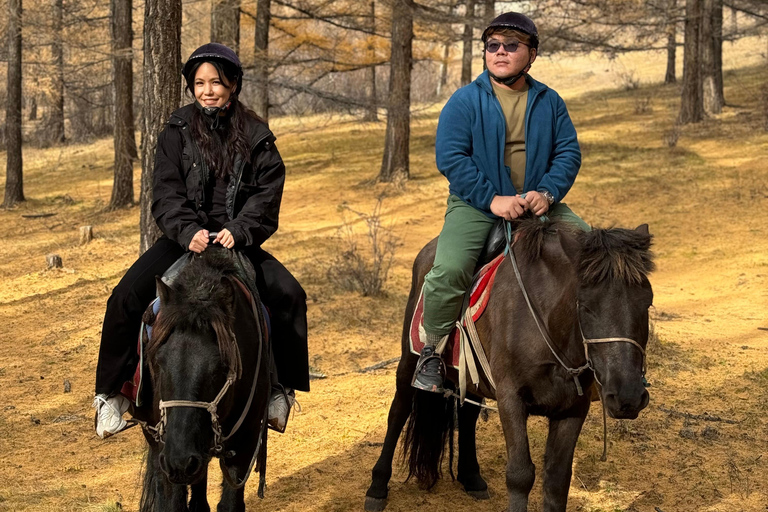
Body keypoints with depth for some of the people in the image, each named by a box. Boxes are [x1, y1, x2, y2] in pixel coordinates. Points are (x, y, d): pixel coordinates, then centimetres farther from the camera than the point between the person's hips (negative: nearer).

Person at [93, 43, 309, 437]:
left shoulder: (256, 138, 3)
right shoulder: (177, 134, 2)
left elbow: (267, 195, -5)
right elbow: (166, 194, -7)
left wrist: (238, 231, -23)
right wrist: (188, 231, -25)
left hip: (238, 241, 1)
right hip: (184, 239, 0)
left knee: (289, 296, -18)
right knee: (126, 297, -19)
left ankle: (280, 386, -1)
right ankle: (111, 392, -4)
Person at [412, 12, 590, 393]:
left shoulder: (549, 102, 9)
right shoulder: (465, 101, -3)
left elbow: (568, 152, 5)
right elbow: (450, 157, -11)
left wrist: (547, 192, -15)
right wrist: (492, 199, -20)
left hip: (539, 202, 4)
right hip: (477, 204, -3)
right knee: (450, 269, -27)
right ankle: (432, 350, -5)